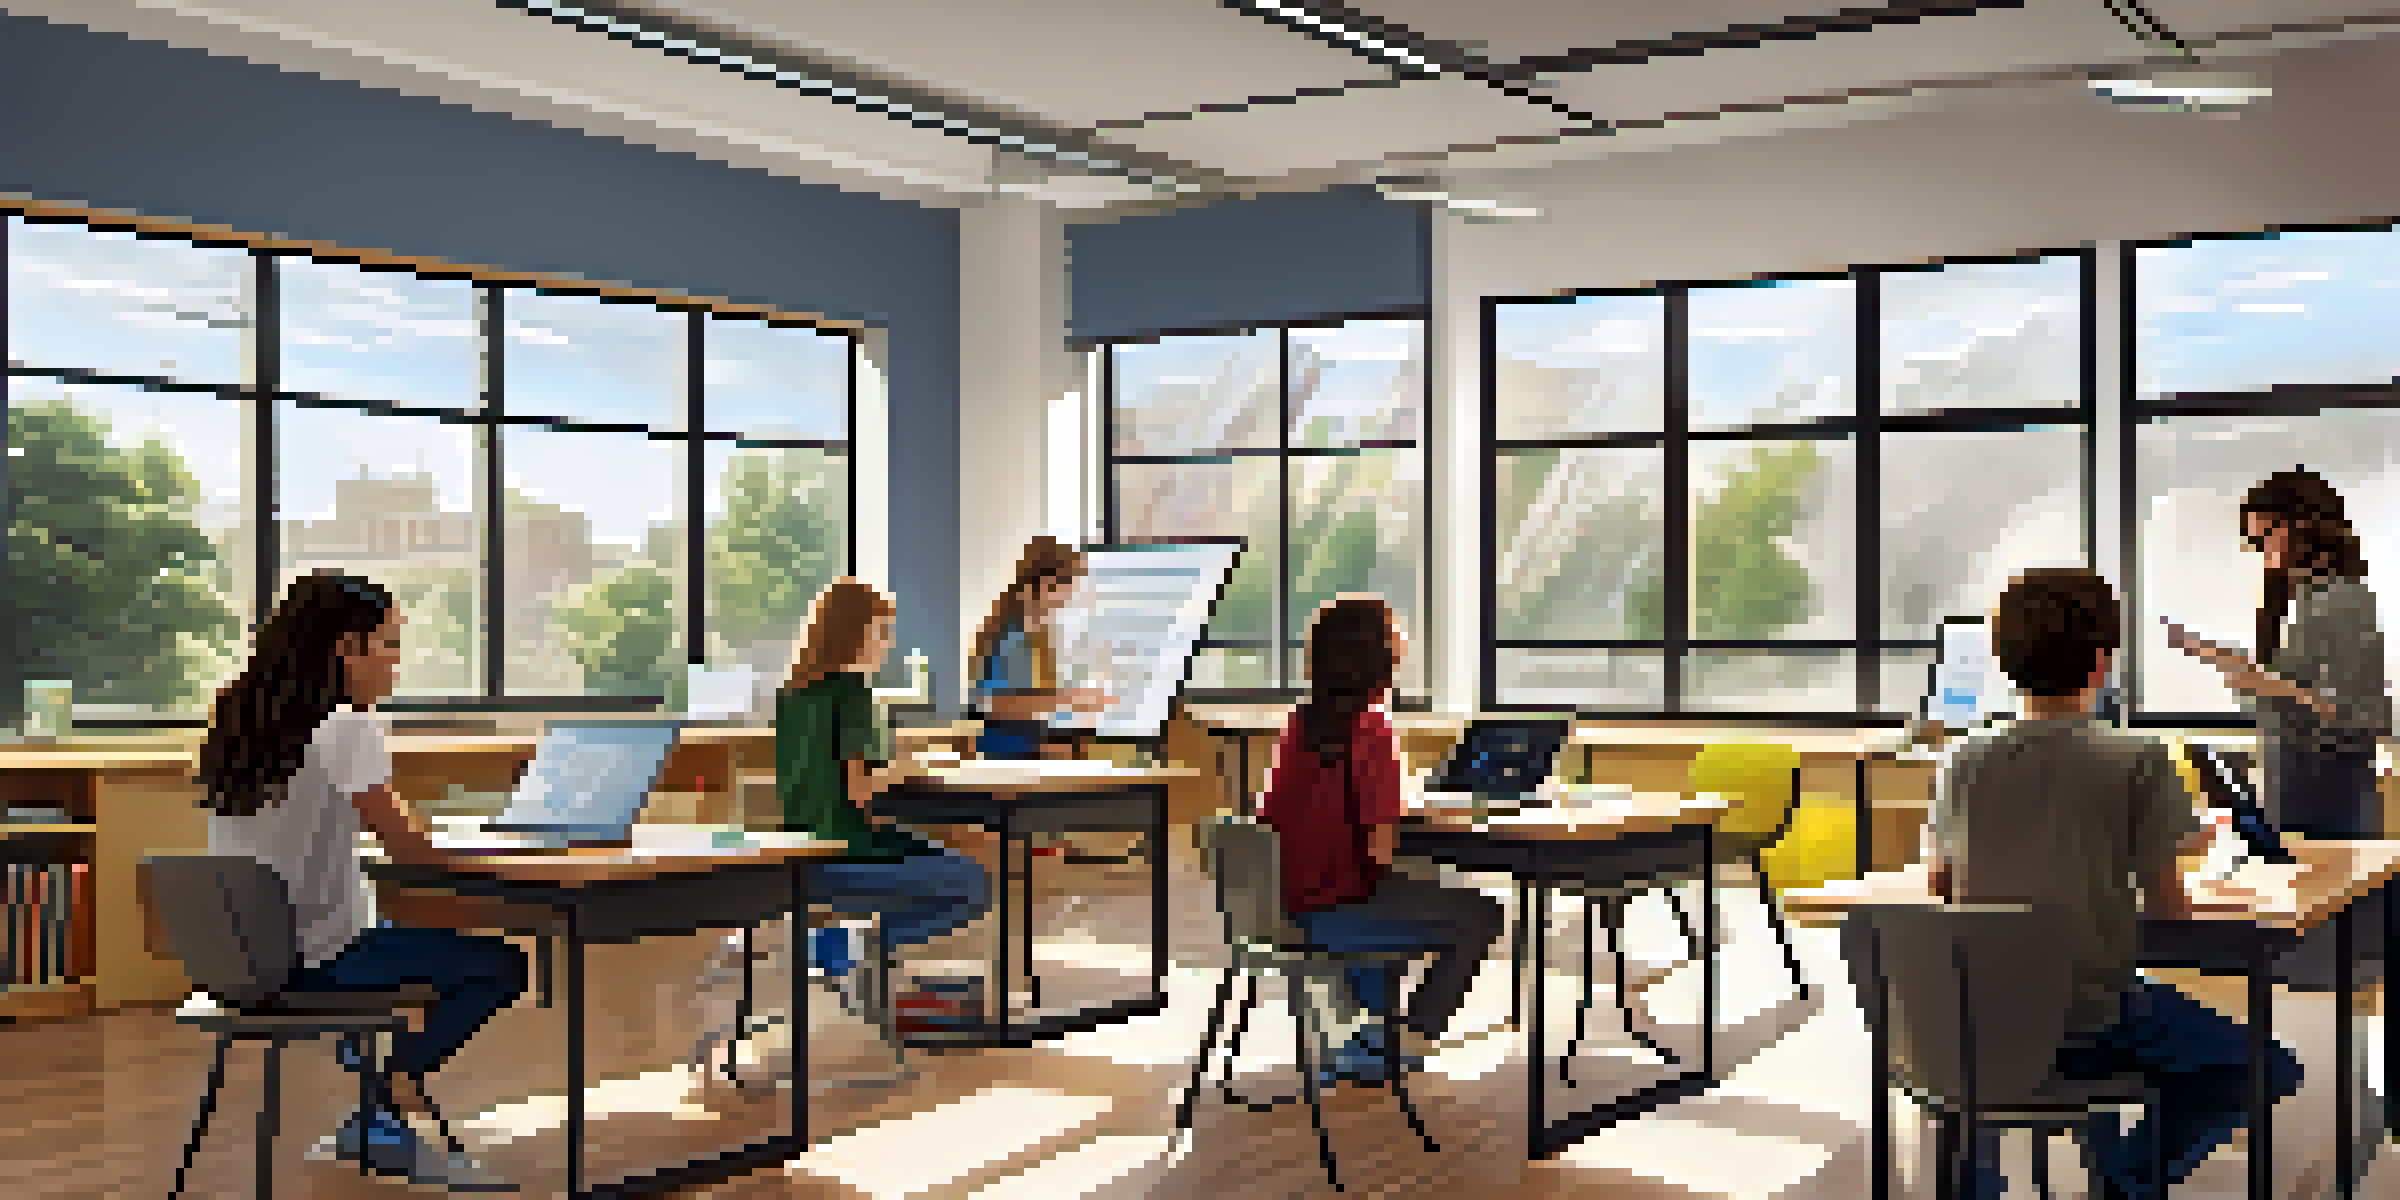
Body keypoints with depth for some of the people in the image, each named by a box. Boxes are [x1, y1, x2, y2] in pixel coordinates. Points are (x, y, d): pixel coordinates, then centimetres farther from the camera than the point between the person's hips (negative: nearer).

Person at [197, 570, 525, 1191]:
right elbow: (404, 842, -23)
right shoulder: (345, 729, -19)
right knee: (501, 965, -1)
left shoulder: (239, 720, 5)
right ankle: (387, 1115, 5)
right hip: (312, 963, -9)